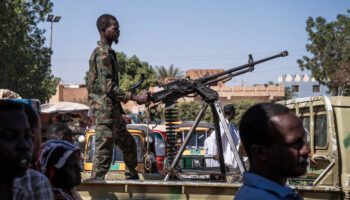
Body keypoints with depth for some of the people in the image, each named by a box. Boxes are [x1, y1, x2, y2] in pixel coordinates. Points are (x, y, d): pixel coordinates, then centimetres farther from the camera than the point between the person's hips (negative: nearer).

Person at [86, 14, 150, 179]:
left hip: (113, 111, 11)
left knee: (128, 144, 19)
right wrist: (136, 98, -22)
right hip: (105, 110, -11)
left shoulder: (107, 52, 17)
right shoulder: (103, 54, -14)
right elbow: (108, 86, -22)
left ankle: (133, 180, 29)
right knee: (104, 153, -9)